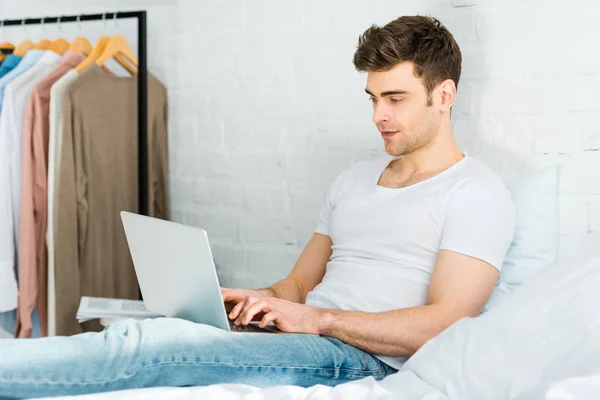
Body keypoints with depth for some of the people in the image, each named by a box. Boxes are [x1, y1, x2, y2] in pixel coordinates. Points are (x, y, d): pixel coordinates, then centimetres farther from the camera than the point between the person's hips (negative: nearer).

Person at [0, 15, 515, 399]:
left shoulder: (478, 193, -1)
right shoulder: (356, 179, 24)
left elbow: (443, 324, -12)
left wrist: (320, 319, -16)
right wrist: (255, 301, 1)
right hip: (308, 346, 8)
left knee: (148, 345, -27)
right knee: (141, 336, -18)